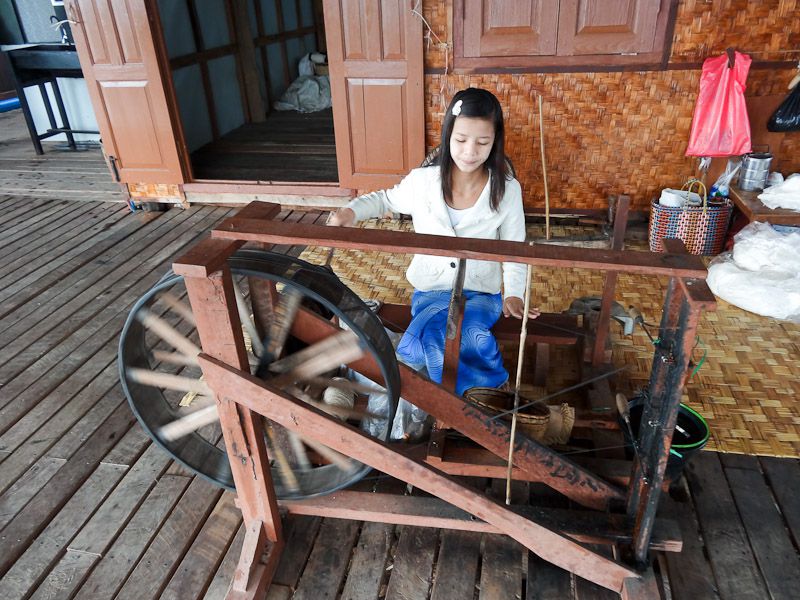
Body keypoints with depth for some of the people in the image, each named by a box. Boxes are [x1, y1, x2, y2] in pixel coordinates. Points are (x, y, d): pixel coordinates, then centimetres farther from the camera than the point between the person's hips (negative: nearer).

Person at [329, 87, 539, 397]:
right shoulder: (423, 180, -8)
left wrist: (514, 293, -19)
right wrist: (351, 210, -9)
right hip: (431, 290, 1)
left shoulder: (507, 190, -9)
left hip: (481, 292, -1)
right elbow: (386, 199, 12)